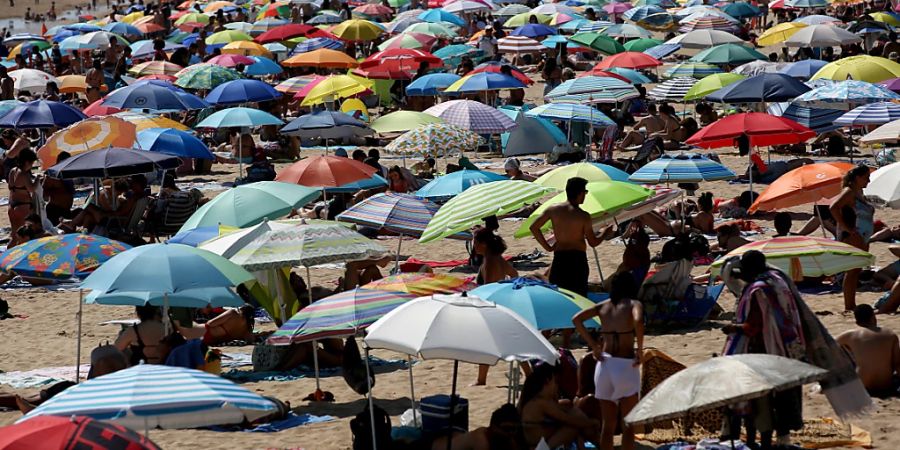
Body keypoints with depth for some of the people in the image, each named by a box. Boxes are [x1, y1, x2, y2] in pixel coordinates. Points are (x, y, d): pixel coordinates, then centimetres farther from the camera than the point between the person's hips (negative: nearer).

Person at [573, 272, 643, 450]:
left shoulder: (603, 306, 10)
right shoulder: (633, 305, -2)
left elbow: (577, 319, 2)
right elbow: (638, 321, -24)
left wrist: (593, 345, 2)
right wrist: (640, 349, -14)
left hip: (604, 364, 4)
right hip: (626, 365, -4)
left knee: (608, 425, 11)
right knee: (629, 424, 3)